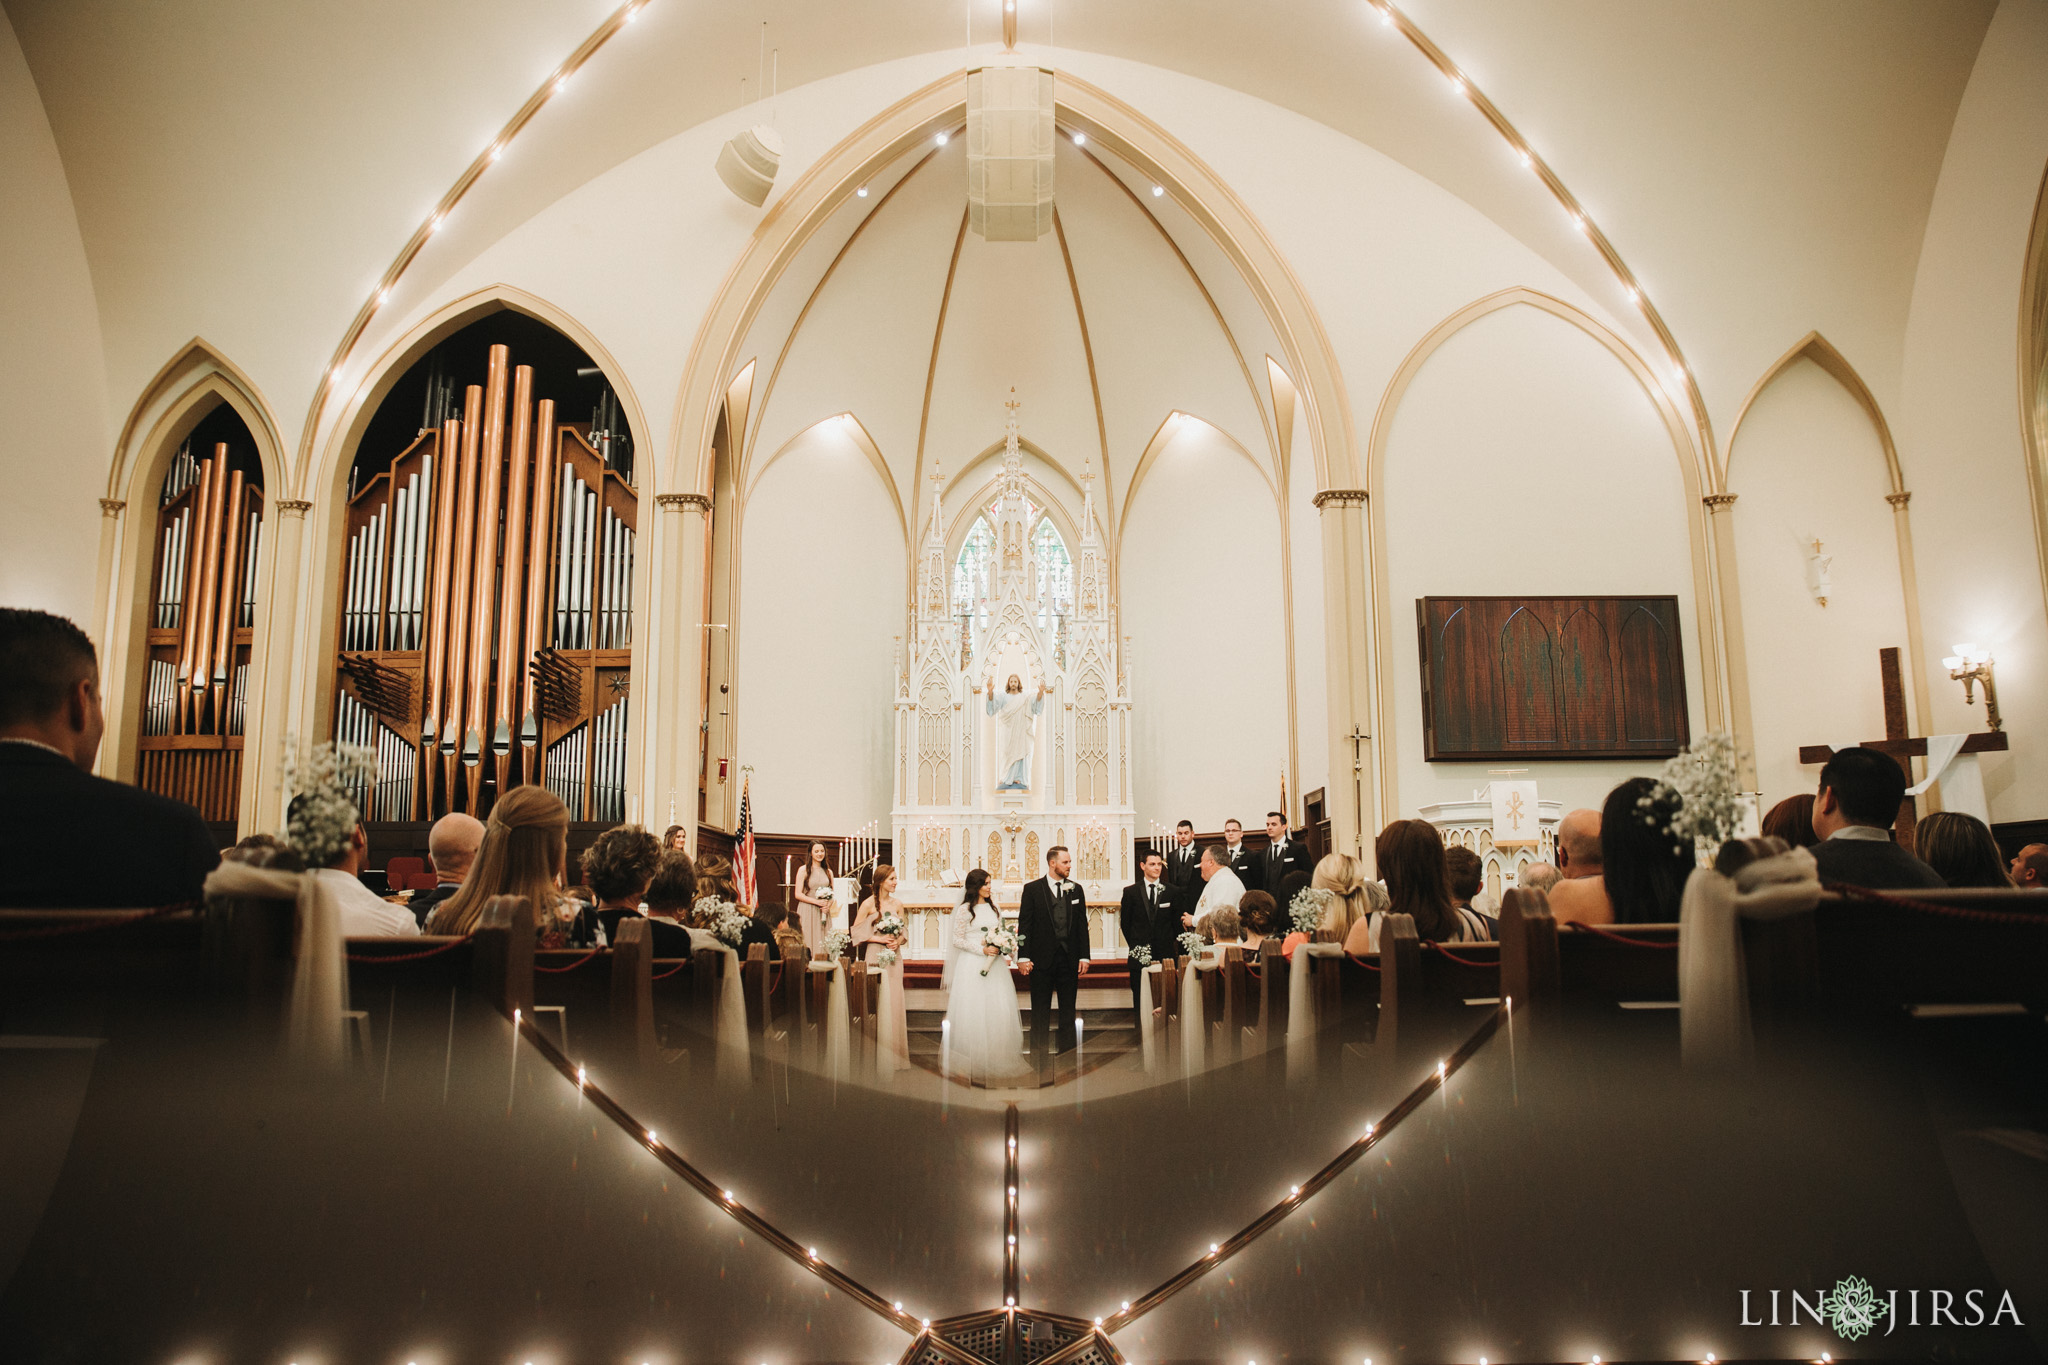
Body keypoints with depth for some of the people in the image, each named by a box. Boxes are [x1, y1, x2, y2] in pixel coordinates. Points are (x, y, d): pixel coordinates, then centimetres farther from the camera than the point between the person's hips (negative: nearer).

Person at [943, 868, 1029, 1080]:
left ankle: (997, 1058, 8)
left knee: (999, 1011, 1)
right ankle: (976, 1061, 4)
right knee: (975, 1012, -4)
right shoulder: (965, 910, -4)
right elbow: (957, 939, -6)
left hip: (994, 965, 5)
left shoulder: (993, 908, 13)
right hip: (973, 966, -5)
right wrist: (982, 950, -14)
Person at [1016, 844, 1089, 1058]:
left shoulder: (1076, 889, 8)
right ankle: (1038, 1054, 14)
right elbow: (1024, 925, -3)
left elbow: (1082, 924, 9)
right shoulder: (1032, 888, -1)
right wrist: (1023, 957, -9)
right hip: (1042, 958, -3)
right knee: (1040, 1011, 5)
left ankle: (1067, 1052, 18)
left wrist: (1084, 956, 2)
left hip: (1069, 958, 3)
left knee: (1068, 1009, 9)